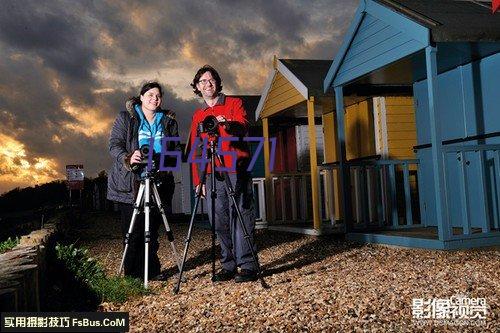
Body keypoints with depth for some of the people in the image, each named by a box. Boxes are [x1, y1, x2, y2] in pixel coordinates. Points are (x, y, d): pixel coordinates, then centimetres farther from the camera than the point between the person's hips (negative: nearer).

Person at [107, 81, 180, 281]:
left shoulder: (168, 121, 13)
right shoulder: (126, 118, 4)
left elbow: (176, 149, 11)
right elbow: (114, 145, -3)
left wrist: (168, 160, -10)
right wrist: (127, 158, -22)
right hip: (130, 184, -2)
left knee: (152, 229, 5)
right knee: (133, 230, -2)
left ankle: (151, 271, 15)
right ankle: (134, 271, 9)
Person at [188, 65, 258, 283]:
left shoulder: (234, 104, 8)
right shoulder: (198, 115, 20)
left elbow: (244, 128, -10)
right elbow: (195, 150, 19)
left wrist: (228, 124, -32)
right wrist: (198, 180, 11)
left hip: (236, 170, -4)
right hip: (212, 174, 4)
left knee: (240, 217, -9)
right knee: (219, 221, 3)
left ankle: (247, 266, -6)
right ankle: (228, 266, 11)